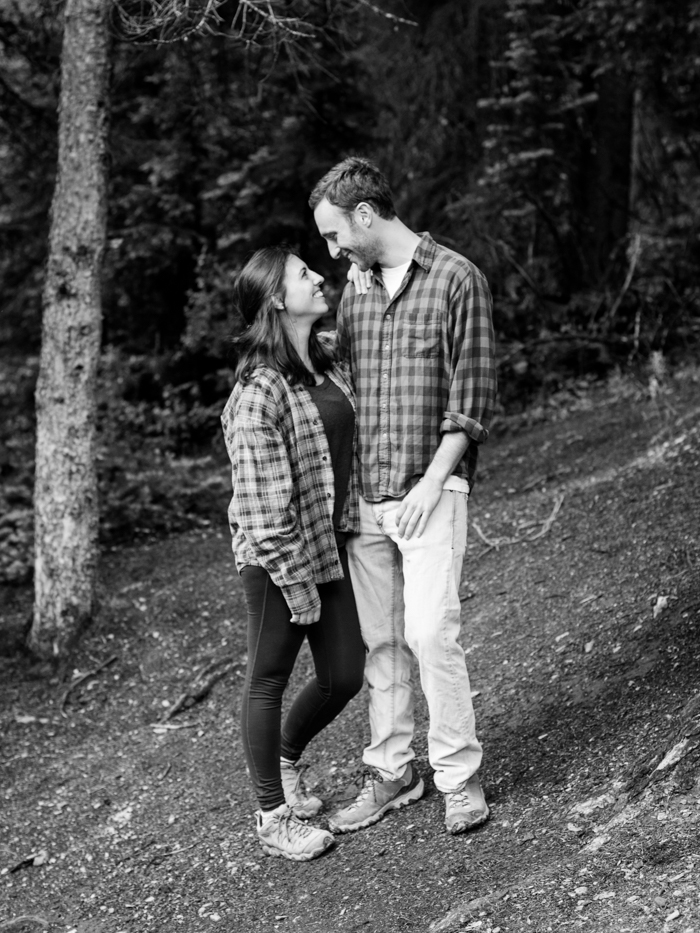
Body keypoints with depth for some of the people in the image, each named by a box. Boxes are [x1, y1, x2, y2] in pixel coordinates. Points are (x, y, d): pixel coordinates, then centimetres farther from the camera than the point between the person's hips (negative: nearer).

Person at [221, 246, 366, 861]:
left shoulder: (331, 361, 6)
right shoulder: (260, 391, -20)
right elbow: (262, 499, -20)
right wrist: (297, 584, -17)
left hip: (332, 545, 8)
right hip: (278, 558, -8)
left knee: (344, 676, 13)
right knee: (270, 679, 9)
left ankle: (284, 759, 41)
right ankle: (273, 816, 24)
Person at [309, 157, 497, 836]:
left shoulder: (456, 278, -5)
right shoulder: (354, 291, 14)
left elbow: (473, 394, -8)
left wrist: (432, 481, -13)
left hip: (430, 490, -6)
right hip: (364, 495, 6)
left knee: (430, 633, -11)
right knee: (378, 640, 8)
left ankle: (459, 775, 3)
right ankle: (391, 773, 18)